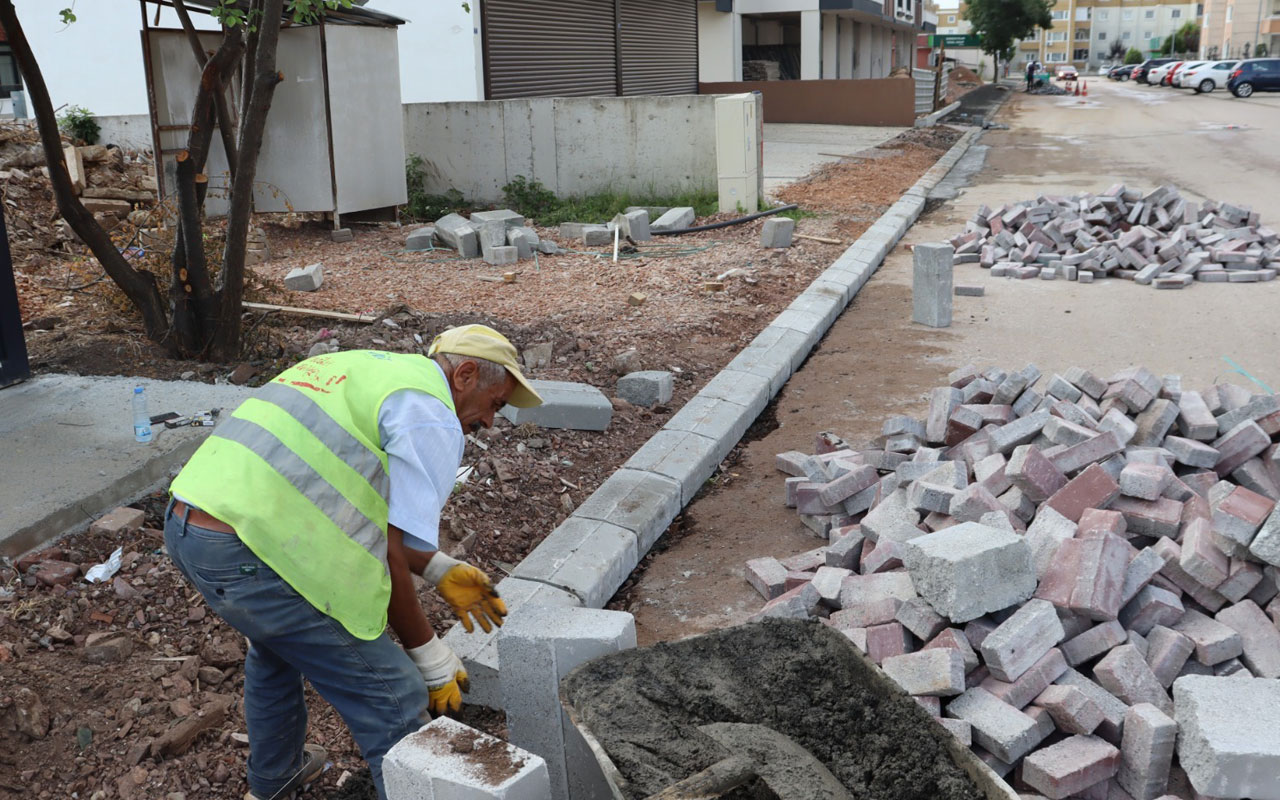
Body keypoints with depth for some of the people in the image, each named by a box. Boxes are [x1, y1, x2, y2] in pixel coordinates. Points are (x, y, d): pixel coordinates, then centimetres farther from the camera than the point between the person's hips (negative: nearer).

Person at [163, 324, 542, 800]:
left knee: (276, 641, 37)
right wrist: (432, 658, 4)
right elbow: (390, 553, -8)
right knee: (395, 704, -1)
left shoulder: (366, 372, 22)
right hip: (248, 555, -10)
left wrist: (440, 571, 25)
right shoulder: (432, 421, -6)